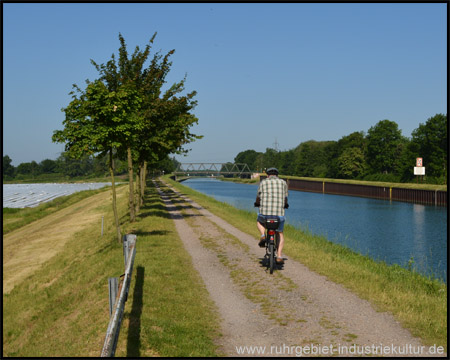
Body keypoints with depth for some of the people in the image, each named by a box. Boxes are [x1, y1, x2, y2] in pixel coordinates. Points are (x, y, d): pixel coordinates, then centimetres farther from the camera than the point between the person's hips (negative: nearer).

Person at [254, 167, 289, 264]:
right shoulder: (283, 182, 12)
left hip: (265, 213, -1)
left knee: (259, 221, 34)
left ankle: (263, 236, 6)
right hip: (279, 213, 1)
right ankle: (279, 256, 11)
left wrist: (257, 204, 43)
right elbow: (285, 198, 19)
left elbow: (258, 198, 20)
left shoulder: (263, 182, 10)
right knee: (280, 234, 23)